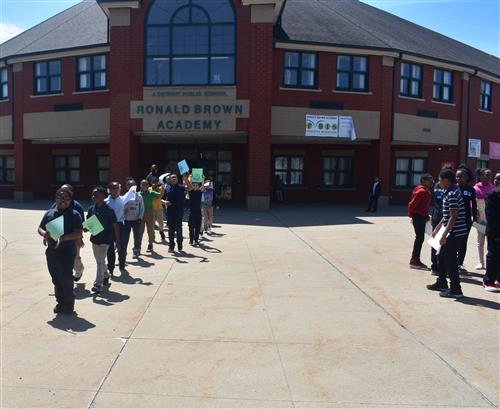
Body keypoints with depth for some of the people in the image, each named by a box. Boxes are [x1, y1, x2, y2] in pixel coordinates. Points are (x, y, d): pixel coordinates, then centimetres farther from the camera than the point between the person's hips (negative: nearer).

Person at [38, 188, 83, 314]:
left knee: (66, 278, -3)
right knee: (56, 279, 14)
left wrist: (63, 238, -25)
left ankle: (69, 304, 14)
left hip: (67, 252, -5)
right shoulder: (49, 213, 9)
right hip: (51, 251, 5)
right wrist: (44, 233, -10)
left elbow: (78, 233, -13)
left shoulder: (74, 214, -5)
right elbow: (40, 228, 14)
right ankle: (60, 302, 29)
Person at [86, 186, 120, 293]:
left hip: (105, 239, -6)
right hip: (94, 238, 6)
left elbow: (115, 226, -11)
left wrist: (118, 243, -10)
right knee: (100, 261, 20)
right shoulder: (91, 209, 0)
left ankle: (98, 284, -5)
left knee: (100, 262, -10)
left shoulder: (108, 210, -15)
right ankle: (105, 275, 43)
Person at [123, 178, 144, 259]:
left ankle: (136, 250, 21)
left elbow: (142, 208, 2)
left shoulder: (139, 197, 1)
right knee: (125, 237, 2)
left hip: (136, 220, 0)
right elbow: (122, 208, 2)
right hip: (127, 220, 0)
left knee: (137, 236, 6)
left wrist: (140, 218, -6)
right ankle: (123, 251, 10)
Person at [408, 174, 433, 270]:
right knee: (420, 238, -7)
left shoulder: (427, 191, 12)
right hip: (418, 217, -10)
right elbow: (412, 204, -20)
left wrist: (426, 215, 12)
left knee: (420, 238, 14)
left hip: (422, 217, 10)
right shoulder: (421, 191, -18)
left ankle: (416, 260, 22)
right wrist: (412, 216, -9)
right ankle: (414, 261, 0)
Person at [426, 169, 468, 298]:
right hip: (453, 232, 10)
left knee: (450, 260, -4)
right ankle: (441, 283, 31)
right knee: (443, 256, 19)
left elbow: (454, 217, -22)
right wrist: (437, 228, 23)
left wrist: (444, 235, -22)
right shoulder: (450, 192, 13)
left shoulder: (452, 194, -18)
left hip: (455, 232, -10)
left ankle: (455, 289, 3)